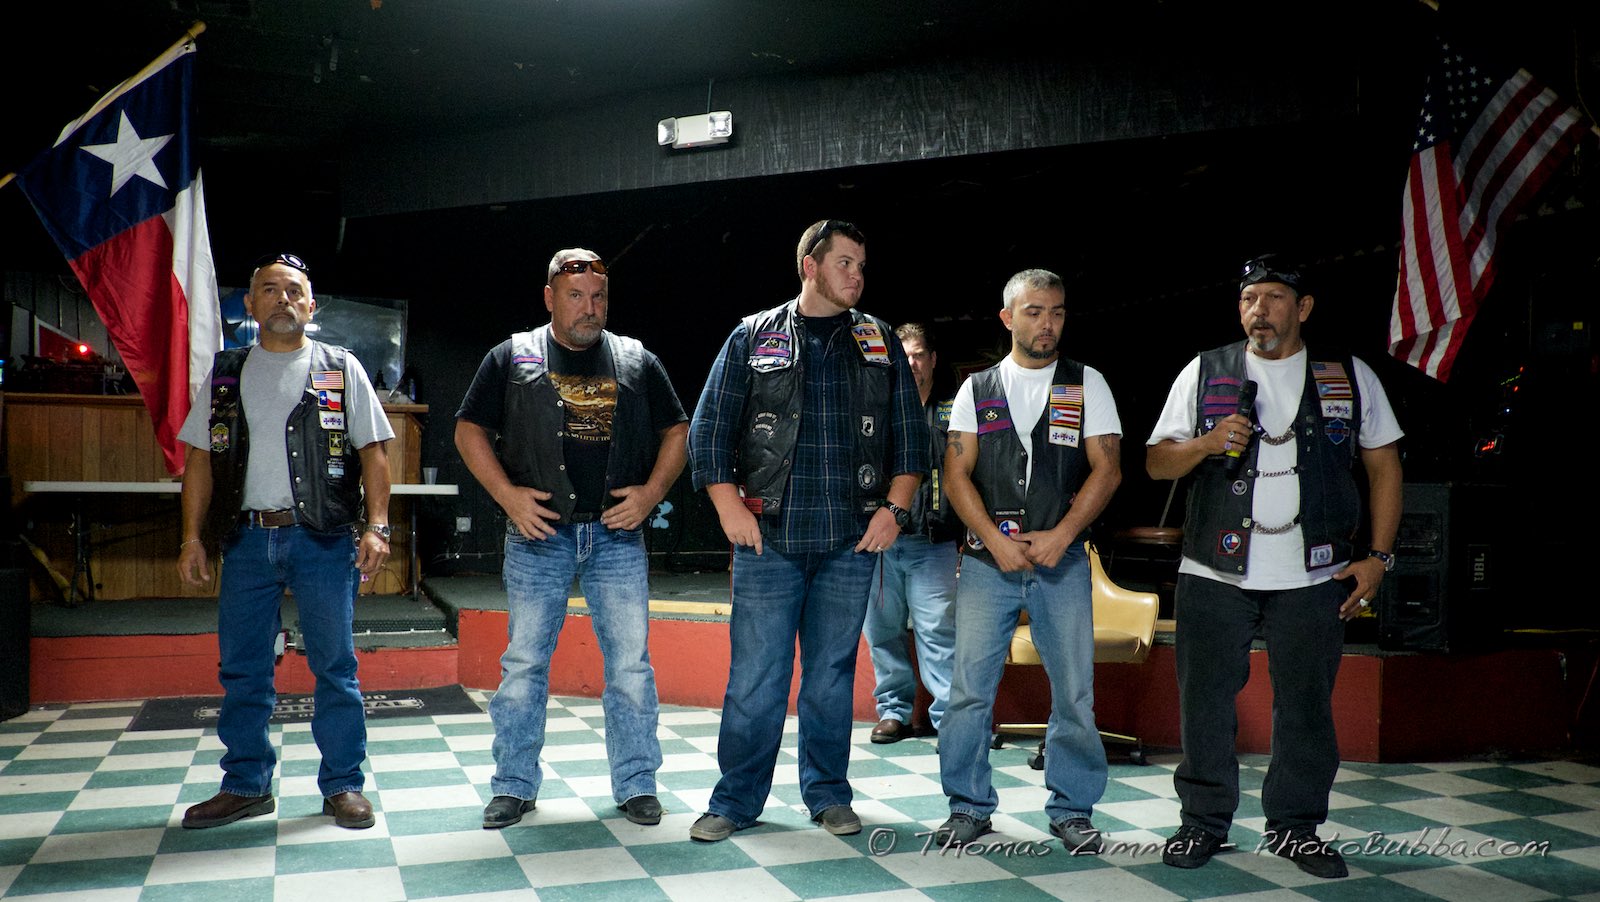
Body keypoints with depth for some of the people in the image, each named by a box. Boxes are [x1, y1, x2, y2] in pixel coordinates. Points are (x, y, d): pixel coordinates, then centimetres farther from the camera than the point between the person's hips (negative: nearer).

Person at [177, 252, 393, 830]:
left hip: (323, 537, -3)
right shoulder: (225, 374, 13)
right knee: (242, 668, 8)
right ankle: (246, 786, 21)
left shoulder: (341, 369, 5)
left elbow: (373, 450, 2)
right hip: (247, 538, 3)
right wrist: (193, 536, 5)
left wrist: (376, 527, -7)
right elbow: (200, 456, 13)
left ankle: (343, 785, 12)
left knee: (335, 665, 2)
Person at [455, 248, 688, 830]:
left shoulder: (637, 361, 11)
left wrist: (652, 491, -1)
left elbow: (676, 431, 14)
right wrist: (507, 493, -6)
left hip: (618, 534, 1)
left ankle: (636, 784, 14)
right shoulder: (513, 357, 7)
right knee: (524, 662, 4)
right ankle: (514, 787, 16)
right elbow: (469, 430, 7)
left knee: (631, 664, 2)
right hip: (538, 534, -1)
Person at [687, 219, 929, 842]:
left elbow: (910, 435, 13)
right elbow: (708, 430, 4)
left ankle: (828, 794, 23)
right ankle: (736, 801, 13)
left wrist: (894, 508, 2)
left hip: (852, 540, 2)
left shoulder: (881, 343, 11)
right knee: (754, 674, 0)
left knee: (833, 673, 9)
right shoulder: (754, 337, 4)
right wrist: (731, 509, -4)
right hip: (768, 535, -2)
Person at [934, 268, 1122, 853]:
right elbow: (957, 474, 3)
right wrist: (997, 542, -9)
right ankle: (970, 807, 13)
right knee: (969, 687, 0)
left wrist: (1059, 537, -11)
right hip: (986, 562, 1)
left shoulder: (1088, 384, 8)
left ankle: (1071, 809, 17)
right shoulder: (977, 390, 10)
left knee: (1074, 689, 2)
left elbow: (1106, 468, 1)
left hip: (1063, 560, 0)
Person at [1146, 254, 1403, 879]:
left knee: (1306, 705, 7)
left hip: (1313, 577, 1)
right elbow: (1156, 462, 7)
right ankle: (1204, 823, 18)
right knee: (1205, 703, 3)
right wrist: (1207, 443, -14)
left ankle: (1294, 827, 23)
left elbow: (1384, 465, 11)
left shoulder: (1350, 377, 7)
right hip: (1215, 573, 0)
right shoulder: (1204, 373, 6)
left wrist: (1378, 556, 3)